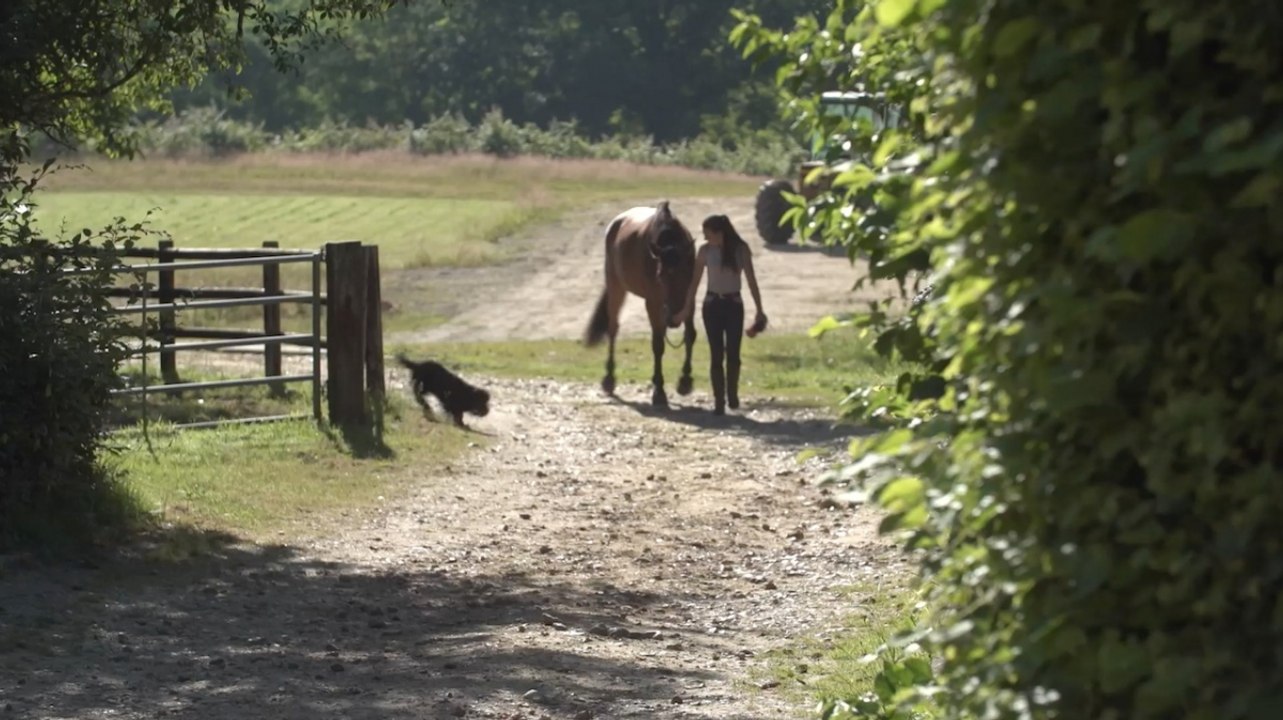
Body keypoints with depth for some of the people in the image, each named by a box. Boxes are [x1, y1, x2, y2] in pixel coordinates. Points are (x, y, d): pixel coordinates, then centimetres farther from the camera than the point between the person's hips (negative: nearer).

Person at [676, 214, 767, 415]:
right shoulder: (705, 251, -4)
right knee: (717, 354, -2)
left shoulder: (741, 249, -6)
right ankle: (719, 401, 3)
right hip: (712, 304, 0)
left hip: (734, 304, 0)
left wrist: (759, 310, -3)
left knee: (733, 353, 2)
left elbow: (751, 280, -2)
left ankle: (732, 393, 25)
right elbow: (695, 280, 3)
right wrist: (687, 307, 3)